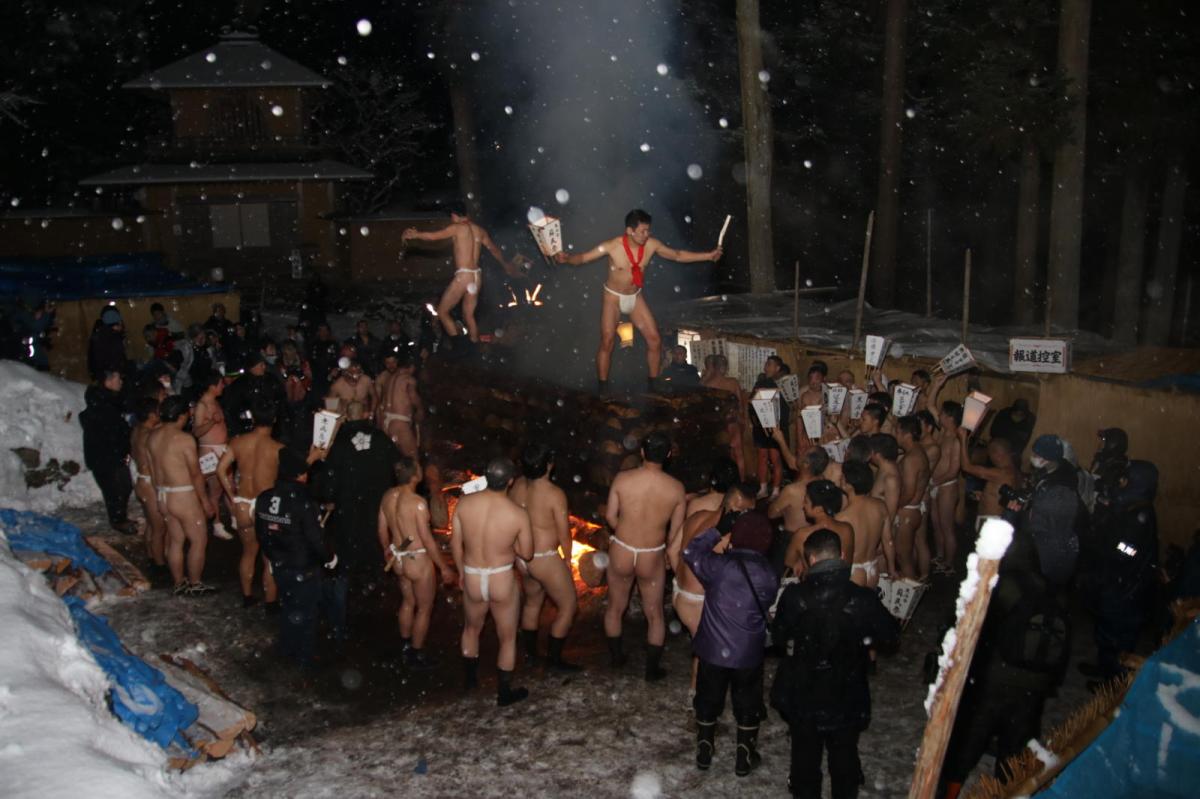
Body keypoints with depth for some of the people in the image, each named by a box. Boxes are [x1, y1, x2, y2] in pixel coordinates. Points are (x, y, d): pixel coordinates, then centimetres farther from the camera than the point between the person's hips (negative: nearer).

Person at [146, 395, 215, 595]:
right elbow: (196, 474, -15)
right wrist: (205, 500, -6)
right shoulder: (185, 438, -19)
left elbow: (153, 471, 11)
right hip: (184, 496, -8)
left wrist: (160, 496, 22)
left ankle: (180, 584, 25)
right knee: (199, 540, 6)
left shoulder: (152, 436, 3)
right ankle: (195, 585, 14)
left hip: (164, 495, 8)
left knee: (175, 541, 16)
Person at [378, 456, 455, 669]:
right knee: (424, 609, 12)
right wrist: (444, 568, -13)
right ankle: (416, 656, 24)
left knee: (408, 601, 27)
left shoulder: (388, 496, -5)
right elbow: (428, 540, -22)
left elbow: (382, 530, 8)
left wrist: (387, 551, 27)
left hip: (397, 558, 7)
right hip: (418, 560, -7)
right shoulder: (417, 503, -27)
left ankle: (405, 647, 42)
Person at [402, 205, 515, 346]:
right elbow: (495, 250, 28)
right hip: (477, 276, 7)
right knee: (469, 315, 17)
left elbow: (433, 236, -4)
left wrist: (415, 235, 14)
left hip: (463, 276, -7)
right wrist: (506, 264, 44)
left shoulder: (457, 227, -6)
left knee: (442, 311, 3)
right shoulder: (479, 230, 14)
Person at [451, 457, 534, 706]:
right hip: (503, 580, -3)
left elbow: (455, 543, -1)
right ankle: (504, 693, 30)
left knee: (471, 628, 29)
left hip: (472, 578, 3)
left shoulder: (465, 503, -12)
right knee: (507, 638, 18)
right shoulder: (518, 513, -19)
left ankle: (470, 679, 48)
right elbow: (527, 553, -7)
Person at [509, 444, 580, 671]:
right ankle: (555, 659, 16)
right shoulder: (555, 494, -23)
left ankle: (530, 652, 39)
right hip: (545, 560, -7)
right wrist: (567, 558, 3)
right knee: (568, 605, 10)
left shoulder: (517, 486, -4)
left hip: (522, 557, 7)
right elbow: (564, 533, -15)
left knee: (532, 601, 26)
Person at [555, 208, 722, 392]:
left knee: (655, 340, -1)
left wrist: (709, 255, -2)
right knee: (607, 343, -11)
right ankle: (603, 390, 2)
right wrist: (567, 259, -41)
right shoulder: (612, 246, -24)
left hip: (636, 297, 4)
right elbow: (583, 258, -18)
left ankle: (653, 385, 17)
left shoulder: (651, 244, -14)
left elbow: (678, 255, 0)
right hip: (614, 297, -4)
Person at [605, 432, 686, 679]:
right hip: (652, 557, 0)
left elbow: (610, 517, -5)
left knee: (616, 607, 24)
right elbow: (676, 531, -4)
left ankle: (616, 657, 41)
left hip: (621, 552, 1)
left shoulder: (622, 479, -16)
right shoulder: (676, 488, -14)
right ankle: (652, 669, 29)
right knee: (654, 615, 19)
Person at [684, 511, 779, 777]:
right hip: (749, 654, 1)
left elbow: (690, 552, -2)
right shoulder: (770, 575, -11)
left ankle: (704, 751, 33)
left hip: (713, 650, 0)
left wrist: (718, 530, 0)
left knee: (708, 702, 20)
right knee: (748, 706, 20)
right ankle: (744, 758, 29)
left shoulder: (719, 565, -18)